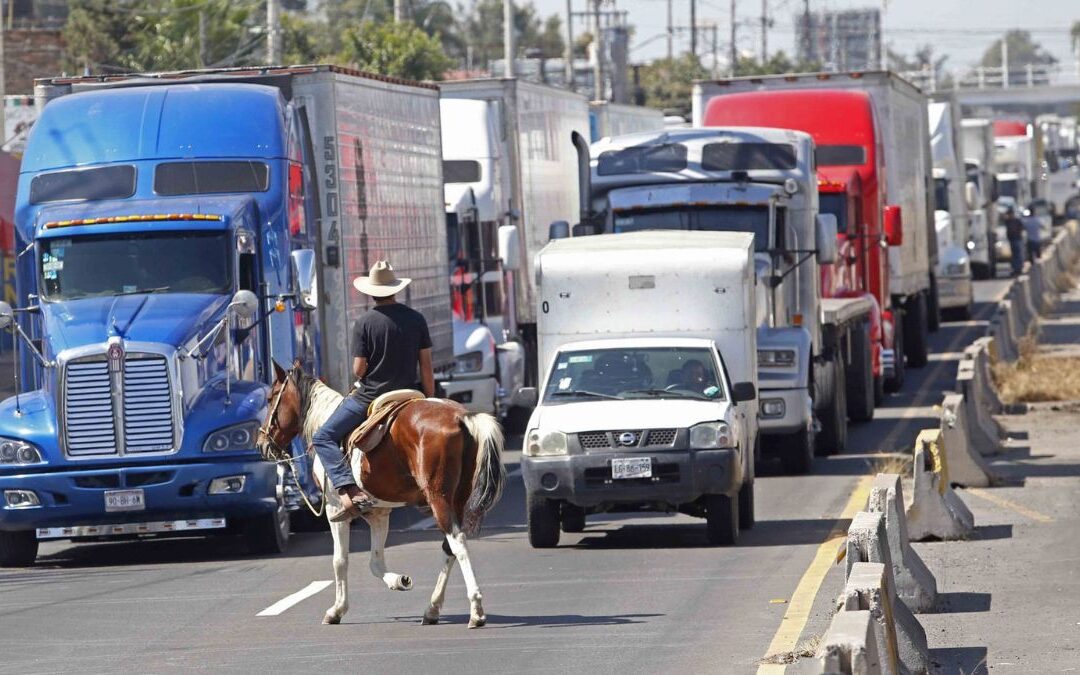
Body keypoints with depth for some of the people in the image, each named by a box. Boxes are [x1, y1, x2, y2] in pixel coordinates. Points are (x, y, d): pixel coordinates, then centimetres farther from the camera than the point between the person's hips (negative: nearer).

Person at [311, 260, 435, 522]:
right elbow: (426, 366, 1)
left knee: (323, 438, 3)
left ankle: (350, 491, -17)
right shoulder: (416, 319, 0)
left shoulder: (364, 322, -10)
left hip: (369, 397, -4)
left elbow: (359, 369, -10)